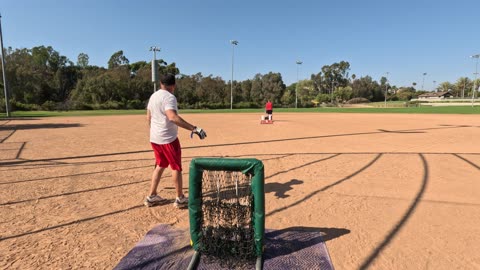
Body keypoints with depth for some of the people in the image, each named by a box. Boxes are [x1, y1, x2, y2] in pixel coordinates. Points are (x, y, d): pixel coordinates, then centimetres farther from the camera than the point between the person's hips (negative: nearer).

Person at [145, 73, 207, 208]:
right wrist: (194, 128, -40)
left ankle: (151, 197, 24)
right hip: (168, 138, -8)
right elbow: (173, 117, -34)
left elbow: (148, 117, 15)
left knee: (160, 165, 19)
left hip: (155, 138, 8)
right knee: (176, 167, 5)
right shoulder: (169, 97, -17)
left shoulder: (153, 96, 9)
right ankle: (180, 198, 16)